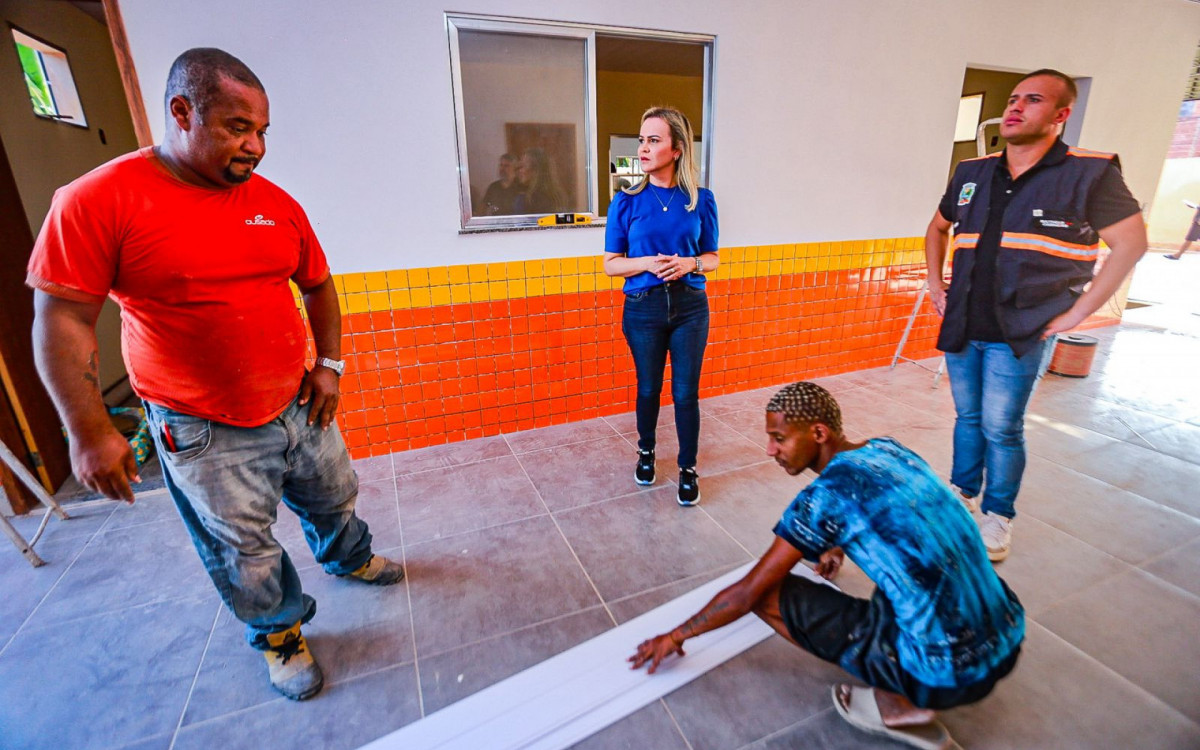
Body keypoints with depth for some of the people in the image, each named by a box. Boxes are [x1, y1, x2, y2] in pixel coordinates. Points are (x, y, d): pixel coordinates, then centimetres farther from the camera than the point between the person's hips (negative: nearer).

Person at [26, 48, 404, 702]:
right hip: (206, 434, -4)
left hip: (298, 407, 5)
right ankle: (280, 634, 38)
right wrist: (88, 431, -13)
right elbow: (63, 317, -11)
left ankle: (349, 559, 54)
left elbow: (318, 286, 10)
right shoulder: (100, 200, -13)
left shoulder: (277, 204, 1)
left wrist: (328, 363, 1)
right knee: (246, 555, 12)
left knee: (333, 498, 24)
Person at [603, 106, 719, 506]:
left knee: (686, 393, 5)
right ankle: (646, 451, 39)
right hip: (643, 308, 0)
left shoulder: (701, 199, -2)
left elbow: (712, 258, 7)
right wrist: (648, 263, -19)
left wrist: (689, 264, -15)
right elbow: (610, 264, -1)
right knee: (648, 388, 13)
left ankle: (688, 468, 25)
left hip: (690, 307, 1)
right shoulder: (626, 201, -5)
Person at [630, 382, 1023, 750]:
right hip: (1008, 638, 8)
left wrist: (675, 636, 4)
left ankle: (893, 703, 3)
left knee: (767, 592, -5)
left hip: (949, 672, -8)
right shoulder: (889, 449, 4)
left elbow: (745, 595, -9)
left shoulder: (825, 495, -17)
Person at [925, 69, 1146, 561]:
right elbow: (938, 228, 22)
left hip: (1020, 335, -4)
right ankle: (962, 493, 33)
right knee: (968, 417, 15)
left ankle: (998, 515, 21)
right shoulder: (971, 173, 8)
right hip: (961, 327, 4)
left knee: (1001, 428, 2)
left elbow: (1131, 243, -5)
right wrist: (935, 285, 12)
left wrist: (1077, 313, -9)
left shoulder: (1090, 173, -5)